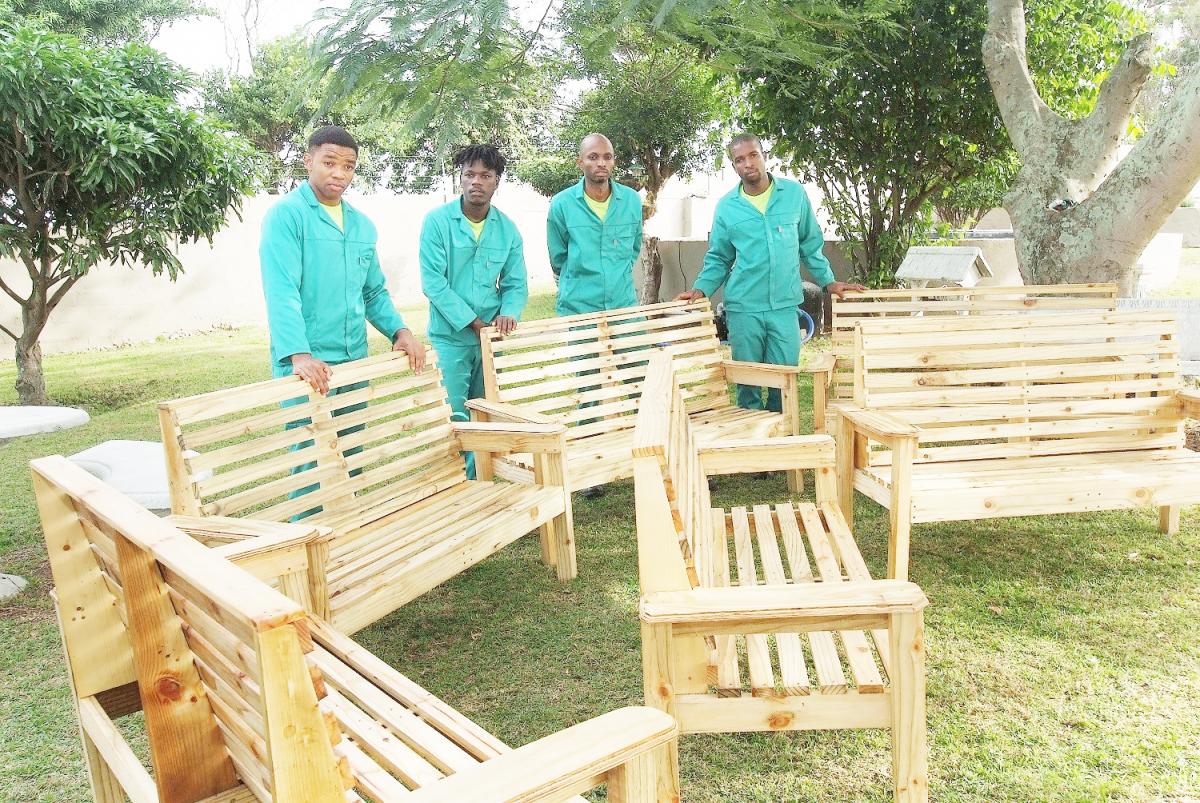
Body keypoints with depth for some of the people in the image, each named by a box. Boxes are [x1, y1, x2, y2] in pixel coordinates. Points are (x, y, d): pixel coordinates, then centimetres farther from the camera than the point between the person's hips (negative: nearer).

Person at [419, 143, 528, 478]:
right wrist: (474, 322, -16)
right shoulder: (438, 221, -8)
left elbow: (515, 283, 7)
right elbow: (433, 282, -13)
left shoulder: (507, 228, 4)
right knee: (455, 419, -5)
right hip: (450, 338, -4)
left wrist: (509, 314, -15)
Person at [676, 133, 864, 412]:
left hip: (785, 305, 0)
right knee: (747, 380, 7)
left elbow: (810, 244, 13)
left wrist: (828, 281, 10)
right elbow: (718, 259, 11)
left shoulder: (794, 193, 4)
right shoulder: (726, 206, 4)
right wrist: (701, 289, -3)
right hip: (743, 307, 0)